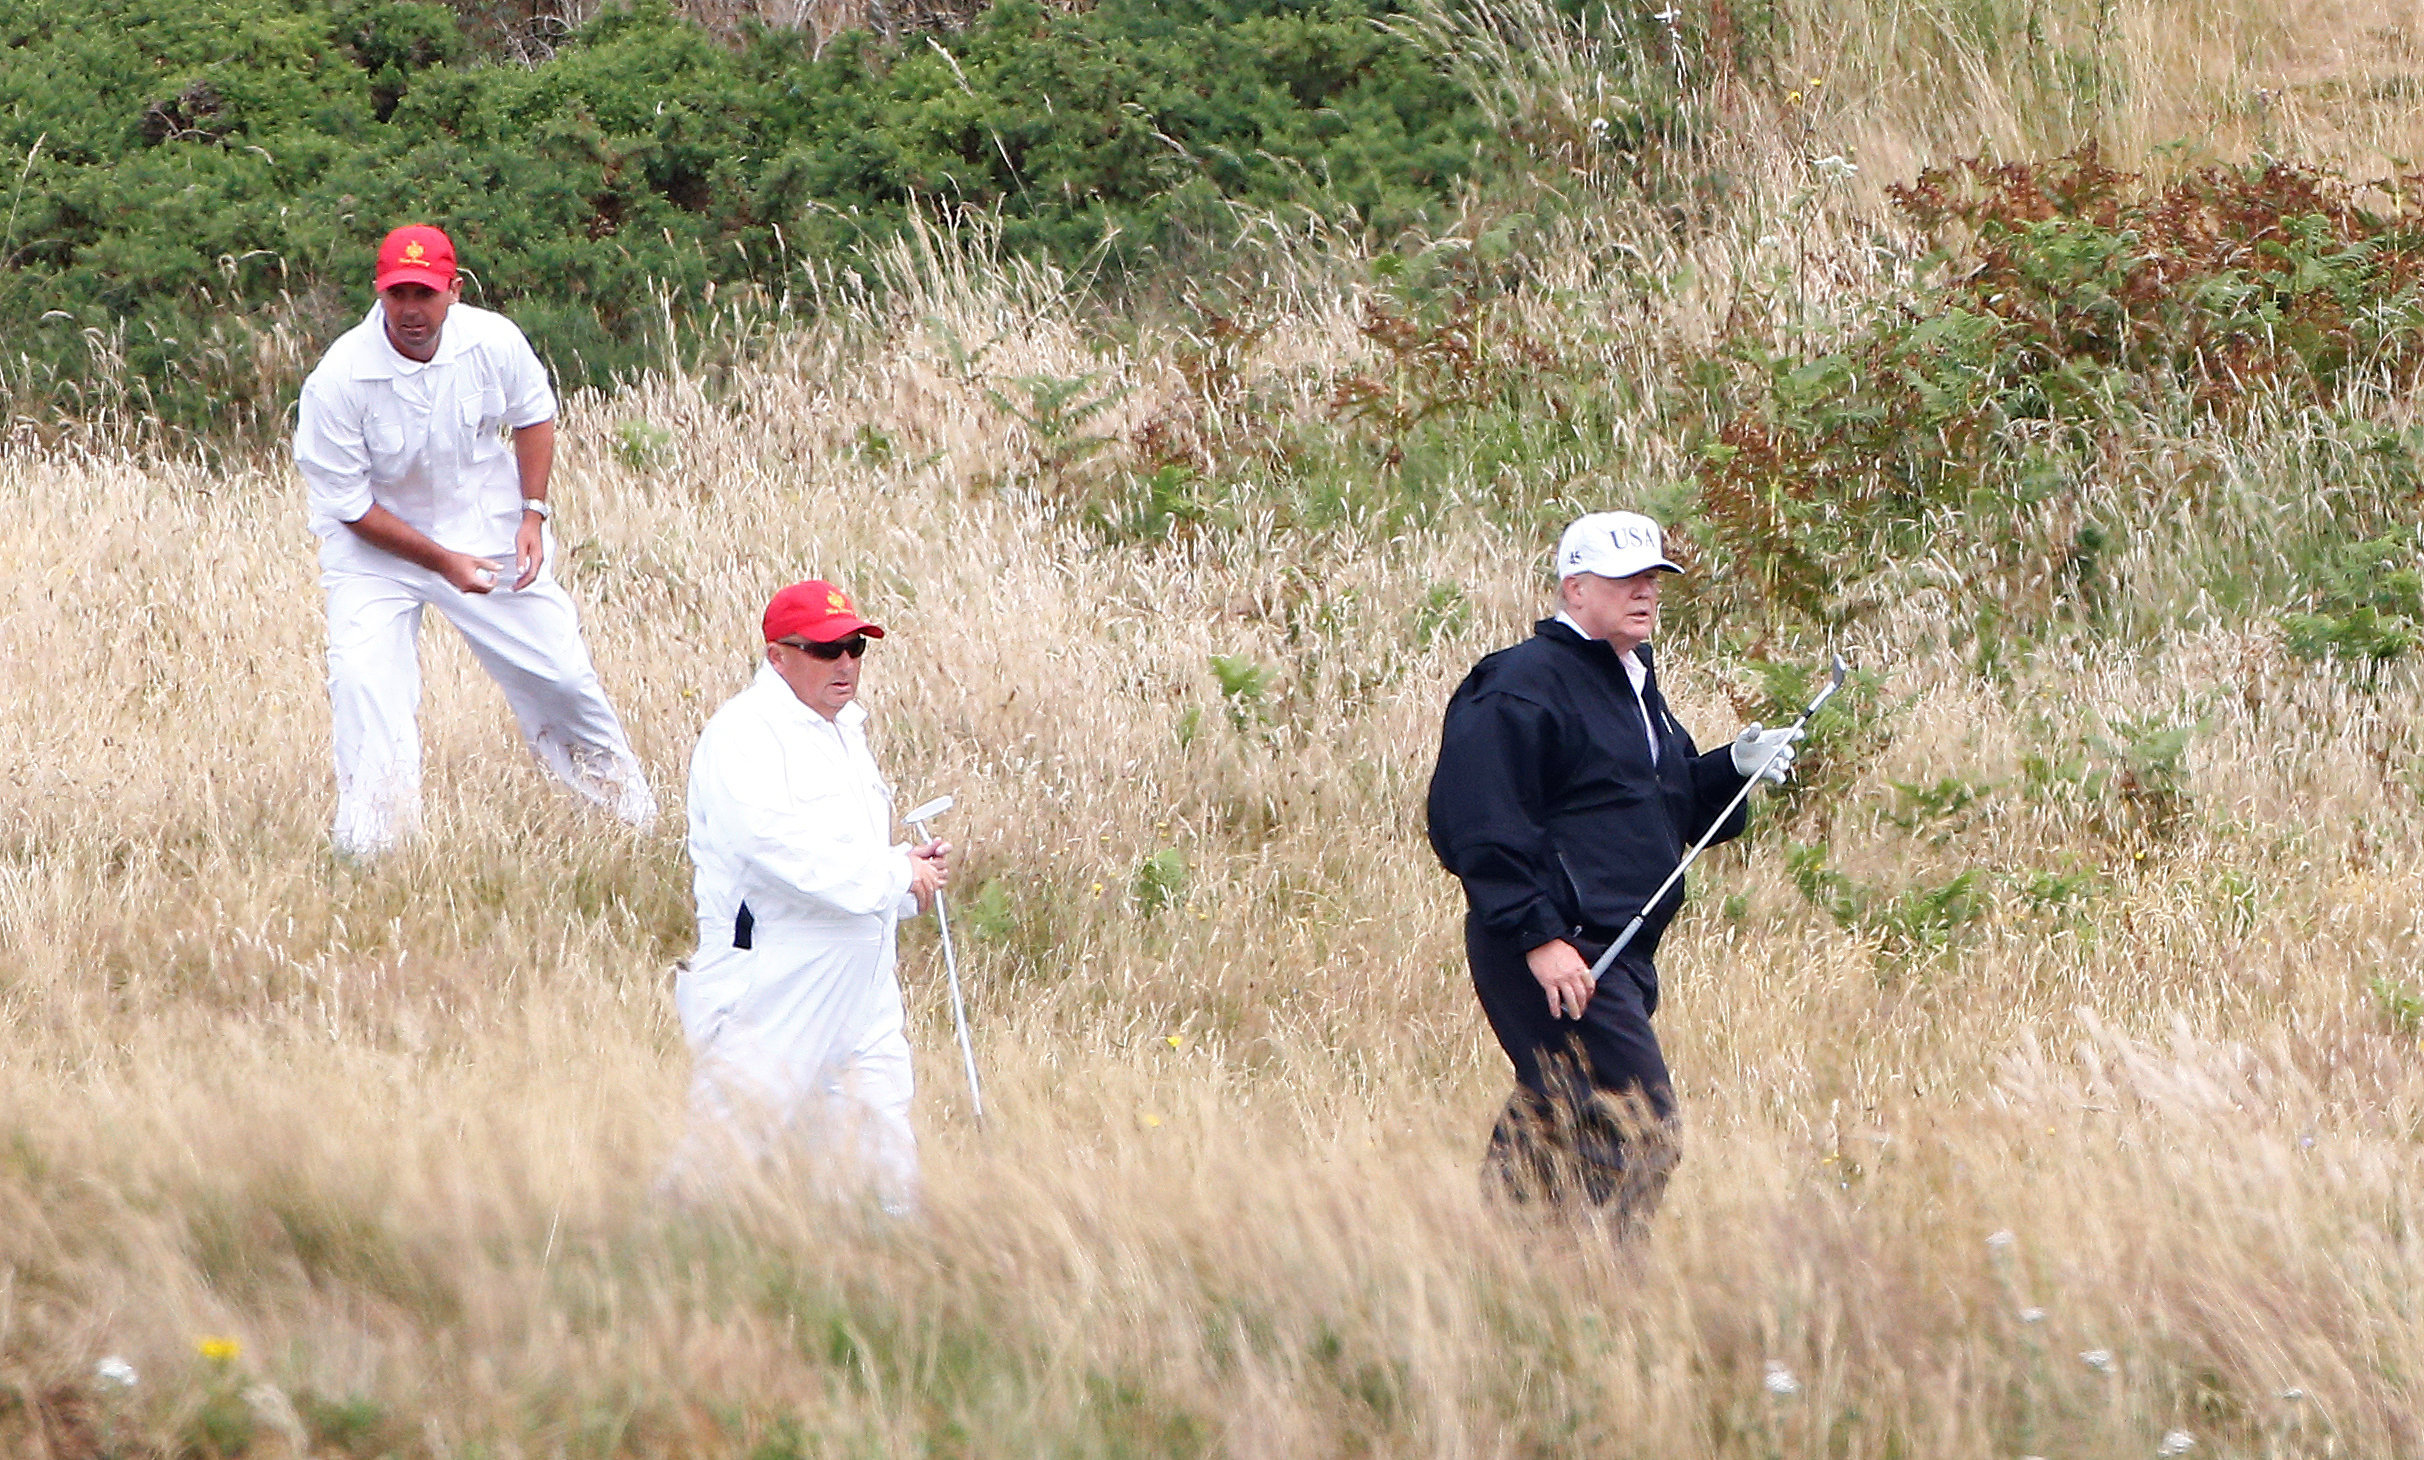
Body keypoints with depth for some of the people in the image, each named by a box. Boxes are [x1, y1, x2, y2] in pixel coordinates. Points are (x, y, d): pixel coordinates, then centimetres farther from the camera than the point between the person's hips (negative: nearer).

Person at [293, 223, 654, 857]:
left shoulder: (493, 342, -16)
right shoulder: (339, 379, -26)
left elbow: (534, 417, 5)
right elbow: (348, 504, -19)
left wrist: (532, 515, -6)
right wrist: (443, 561, -21)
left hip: (488, 526, 3)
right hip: (378, 543, -3)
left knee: (558, 672, 4)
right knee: (362, 675, -23)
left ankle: (626, 801, 27)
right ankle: (371, 843, -17)